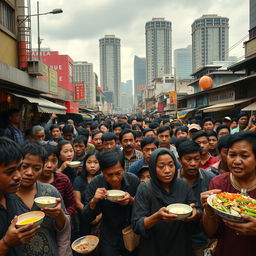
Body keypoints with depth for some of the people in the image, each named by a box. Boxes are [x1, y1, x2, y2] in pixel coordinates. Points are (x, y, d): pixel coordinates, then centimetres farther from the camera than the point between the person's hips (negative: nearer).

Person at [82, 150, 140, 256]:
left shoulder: (134, 180, -19)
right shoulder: (95, 184, -19)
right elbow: (86, 218, -13)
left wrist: (131, 200, -29)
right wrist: (94, 201, -33)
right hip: (108, 238, 0)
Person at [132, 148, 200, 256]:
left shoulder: (184, 186, -7)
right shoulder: (145, 189, -17)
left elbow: (196, 212, -1)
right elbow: (137, 225, -19)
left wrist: (195, 213, -23)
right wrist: (157, 217, -36)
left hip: (181, 247, 3)